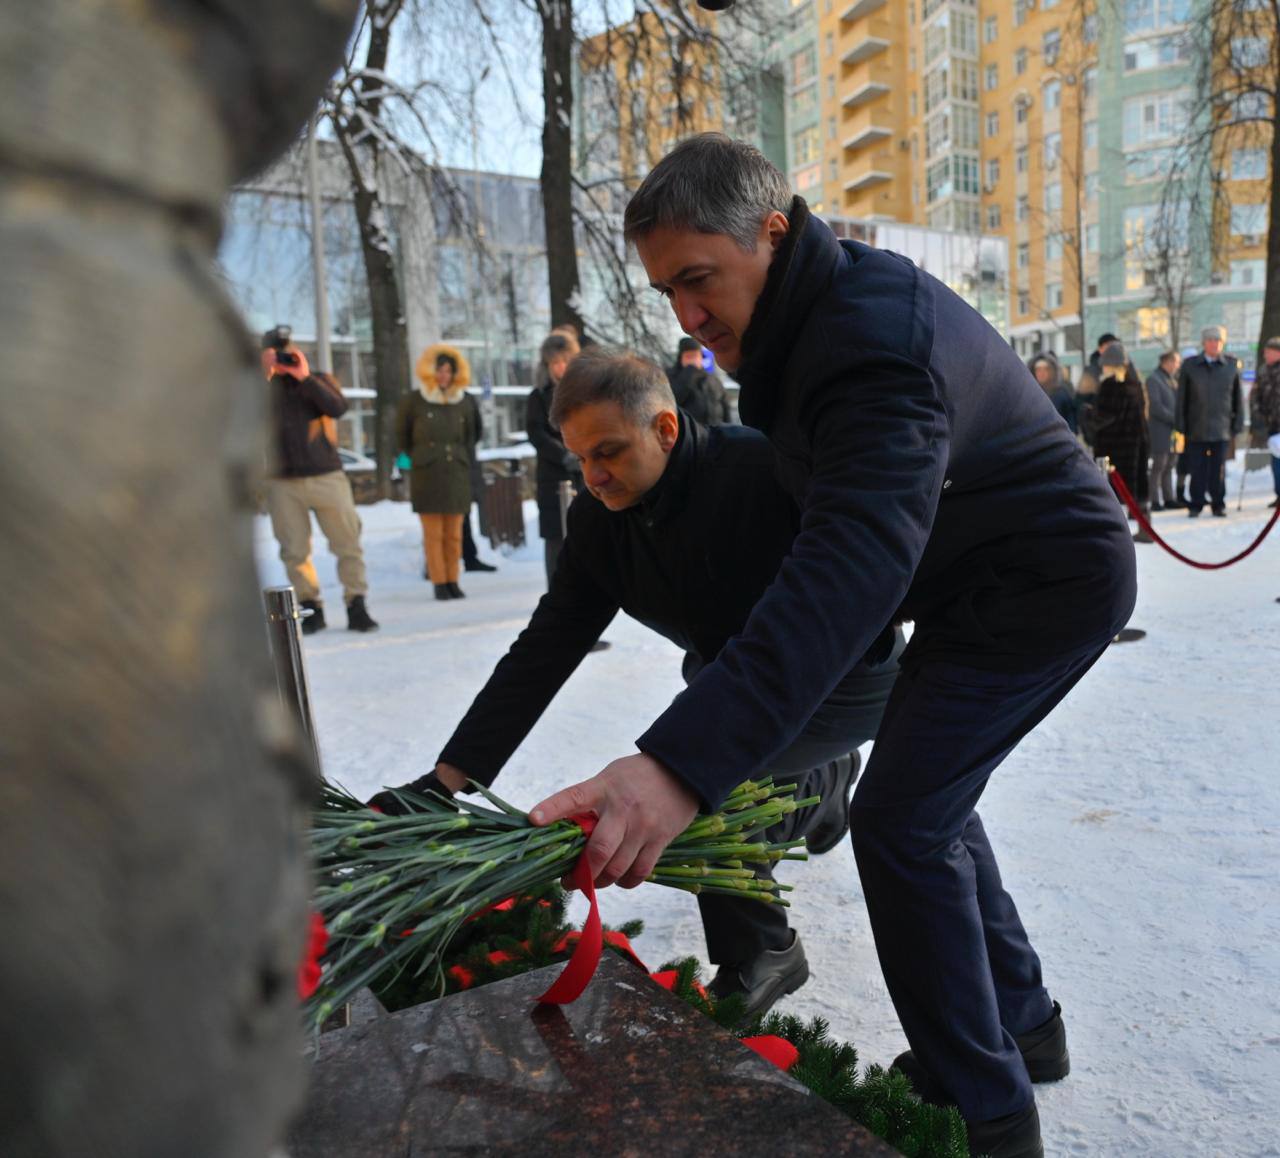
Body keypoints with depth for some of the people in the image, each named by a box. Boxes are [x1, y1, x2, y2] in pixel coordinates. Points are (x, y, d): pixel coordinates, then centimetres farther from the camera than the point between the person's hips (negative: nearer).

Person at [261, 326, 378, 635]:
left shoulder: (319, 379, 10)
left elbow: (338, 407, -9)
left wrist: (305, 377, -10)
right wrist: (265, 375, -9)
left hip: (327, 476, 0)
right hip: (283, 482, 0)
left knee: (347, 543, -2)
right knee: (294, 551, 2)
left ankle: (356, 605, 6)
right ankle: (310, 608, 14)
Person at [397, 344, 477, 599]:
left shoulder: (463, 403, 10)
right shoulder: (414, 401, 1)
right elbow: (401, 435, 13)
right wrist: (417, 458, 14)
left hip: (457, 475, 3)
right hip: (426, 477, -3)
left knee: (454, 534, 4)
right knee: (433, 533, -3)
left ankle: (453, 582, 11)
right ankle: (439, 583, 3)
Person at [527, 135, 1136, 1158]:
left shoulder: (872, 335, -31)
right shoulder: (828, 304, 1)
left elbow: (860, 555, -46)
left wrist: (684, 763, -56)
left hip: (1045, 585, -10)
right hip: (985, 581, 10)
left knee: (901, 824, -9)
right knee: (930, 806, 16)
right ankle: (1023, 1026, 33)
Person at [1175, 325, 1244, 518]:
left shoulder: (1232, 365, 5)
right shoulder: (1189, 365, 2)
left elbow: (1238, 396, 7)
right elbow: (1182, 397, 3)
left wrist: (1238, 423, 3)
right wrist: (1180, 426, -1)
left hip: (1221, 428, 1)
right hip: (1196, 428, -1)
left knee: (1219, 469, 4)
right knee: (1198, 469, 1)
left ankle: (1218, 504, 14)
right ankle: (1196, 505, 9)